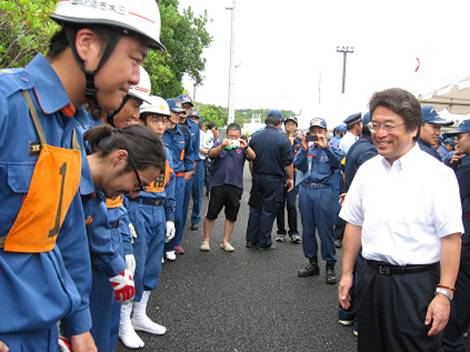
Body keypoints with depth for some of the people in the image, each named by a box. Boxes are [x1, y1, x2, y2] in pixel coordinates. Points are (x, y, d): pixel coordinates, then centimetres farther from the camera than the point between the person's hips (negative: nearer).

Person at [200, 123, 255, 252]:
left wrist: (246, 147, -31)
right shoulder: (219, 145, 4)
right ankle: (206, 240, 14)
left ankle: (225, 241, 20)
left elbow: (252, 157, -9)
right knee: (211, 214, 1)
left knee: (231, 216, 8)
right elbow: (211, 154, -15)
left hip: (236, 186, 2)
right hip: (218, 184, -1)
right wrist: (222, 146, -34)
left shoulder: (242, 147, 6)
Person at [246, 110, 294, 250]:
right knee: (268, 211, 4)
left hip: (257, 177, 4)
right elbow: (288, 163, -10)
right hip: (274, 180, -4)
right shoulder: (282, 138, -11)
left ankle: (251, 240, 19)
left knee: (255, 209, 14)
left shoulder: (255, 136, 2)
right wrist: (290, 178, 2)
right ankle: (264, 243, 10)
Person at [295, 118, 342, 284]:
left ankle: (330, 265, 5)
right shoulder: (305, 147, 14)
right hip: (306, 190, 4)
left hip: (324, 191, -3)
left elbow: (339, 162, -11)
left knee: (325, 229, -3)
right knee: (307, 228, 9)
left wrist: (325, 147, -19)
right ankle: (312, 262, 21)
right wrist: (304, 150, -13)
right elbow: (298, 165, 0)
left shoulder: (330, 148, 8)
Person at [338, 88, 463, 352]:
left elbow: (451, 238, -13)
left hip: (417, 283, -4)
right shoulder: (367, 170, 4)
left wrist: (444, 293, -17)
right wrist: (347, 274, 11)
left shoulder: (437, 174, -11)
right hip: (371, 278, 5)